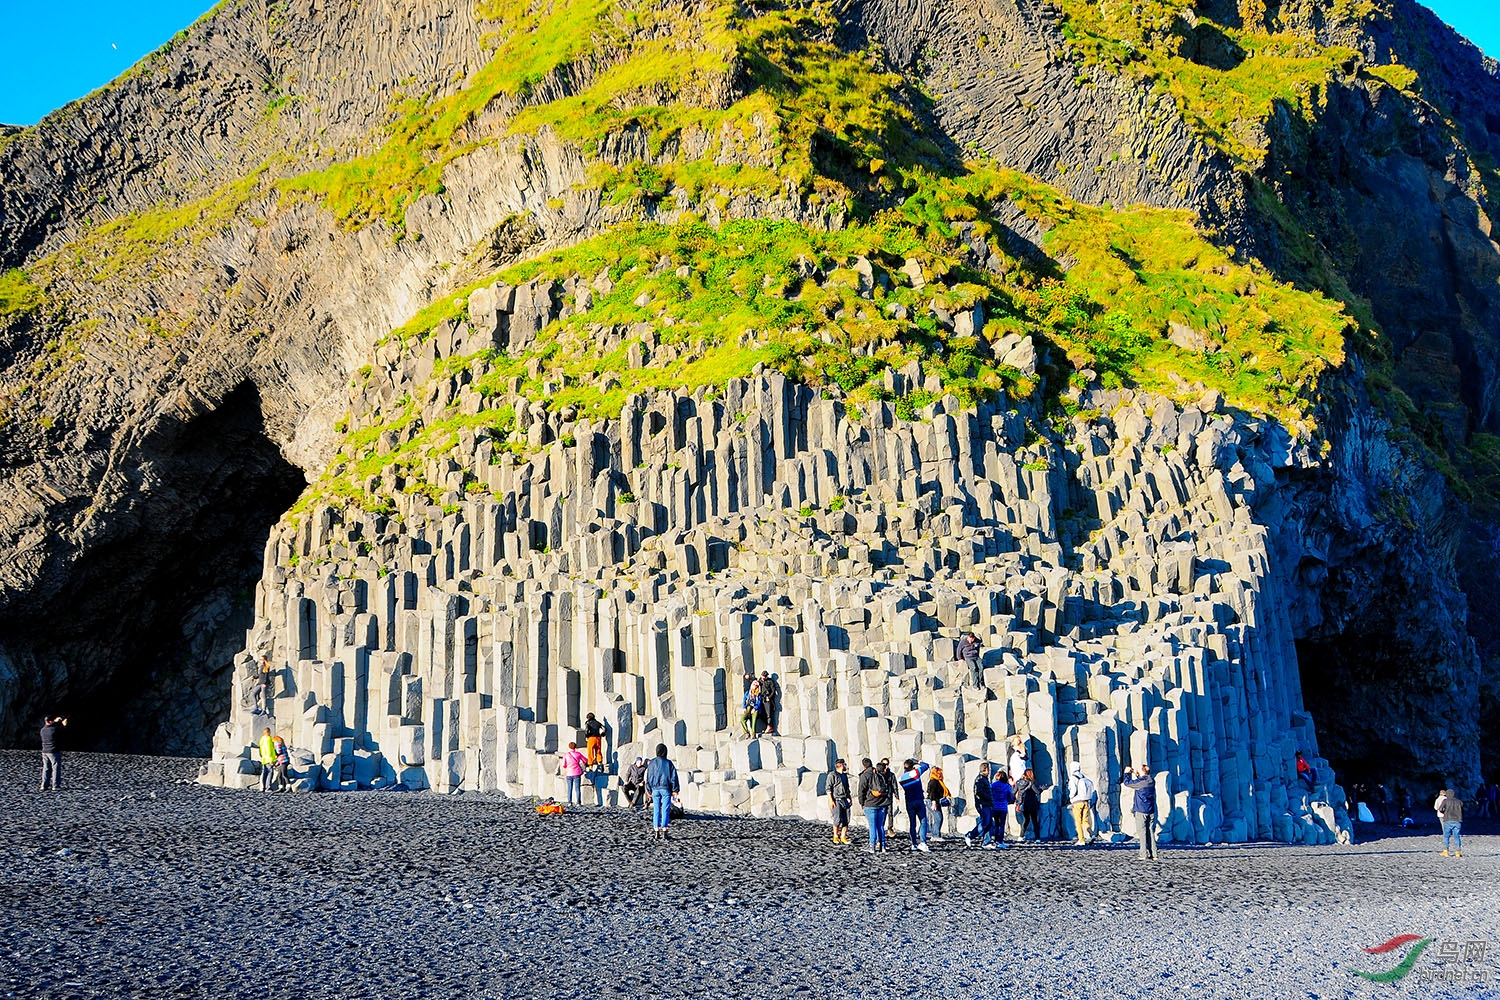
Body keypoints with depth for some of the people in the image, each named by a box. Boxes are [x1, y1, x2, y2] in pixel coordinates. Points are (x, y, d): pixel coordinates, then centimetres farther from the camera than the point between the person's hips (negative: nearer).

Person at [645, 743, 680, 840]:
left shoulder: (652, 763, 2)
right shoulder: (668, 763, -3)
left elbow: (648, 778, 7)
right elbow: (673, 777, -1)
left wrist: (649, 790, 15)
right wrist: (675, 790, 6)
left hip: (655, 789, 2)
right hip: (666, 789, -2)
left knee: (656, 811, 7)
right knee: (665, 810, 0)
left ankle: (656, 831, 3)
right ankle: (664, 832, -6)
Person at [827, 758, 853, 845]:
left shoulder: (845, 775, 19)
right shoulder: (832, 775, -4)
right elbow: (828, 788, -8)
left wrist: (850, 798, 20)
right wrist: (831, 800, -15)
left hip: (845, 800, 7)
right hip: (837, 800, -7)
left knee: (846, 819, 0)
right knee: (838, 819, -12)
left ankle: (843, 837, 7)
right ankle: (836, 836, 2)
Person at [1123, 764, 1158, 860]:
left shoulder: (1140, 782, -14)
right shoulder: (1152, 781, 6)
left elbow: (1127, 783, -5)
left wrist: (1127, 773, 10)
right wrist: (1136, 774, 28)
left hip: (1141, 810, -6)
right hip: (1151, 810, 6)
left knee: (1143, 832, -2)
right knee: (1151, 831, 8)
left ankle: (1146, 854, -6)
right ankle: (1153, 854, 7)